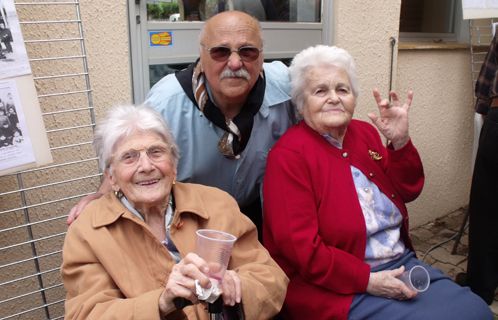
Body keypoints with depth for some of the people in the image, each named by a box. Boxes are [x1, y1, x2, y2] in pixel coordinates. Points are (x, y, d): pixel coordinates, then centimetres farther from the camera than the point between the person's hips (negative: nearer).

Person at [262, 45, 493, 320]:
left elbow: (407, 192, 11)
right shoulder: (289, 154, -13)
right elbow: (299, 246, -18)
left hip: (401, 264, 7)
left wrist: (400, 142, -5)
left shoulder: (365, 133, 9)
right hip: (339, 286, -7)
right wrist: (367, 280, -19)